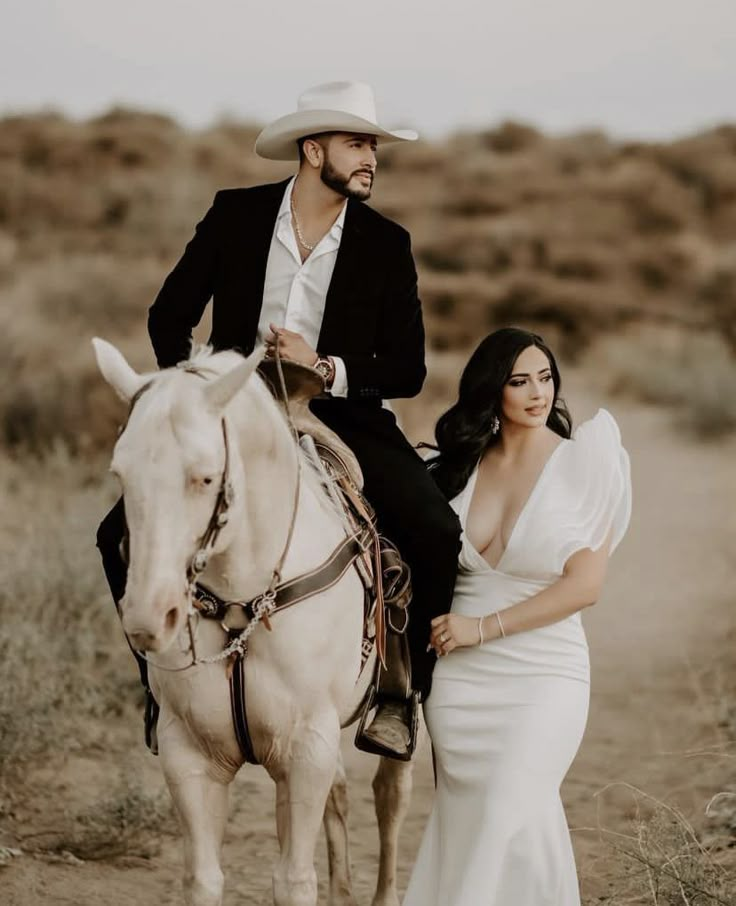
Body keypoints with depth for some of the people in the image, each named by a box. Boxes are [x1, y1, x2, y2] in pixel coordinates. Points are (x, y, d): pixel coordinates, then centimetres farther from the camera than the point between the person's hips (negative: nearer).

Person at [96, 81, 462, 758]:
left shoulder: (387, 245, -1)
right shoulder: (235, 214, -1)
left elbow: (408, 371, -2)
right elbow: (169, 315, 7)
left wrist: (325, 369, -18)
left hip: (345, 418, 0)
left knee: (438, 537, -23)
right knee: (123, 534, -16)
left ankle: (398, 695, -4)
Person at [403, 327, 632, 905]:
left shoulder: (586, 464, -5)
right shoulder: (459, 465, 7)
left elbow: (585, 584, -11)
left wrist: (482, 628, -12)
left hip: (545, 673, -4)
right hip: (459, 677, 4)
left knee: (511, 815, -18)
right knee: (465, 817, 5)